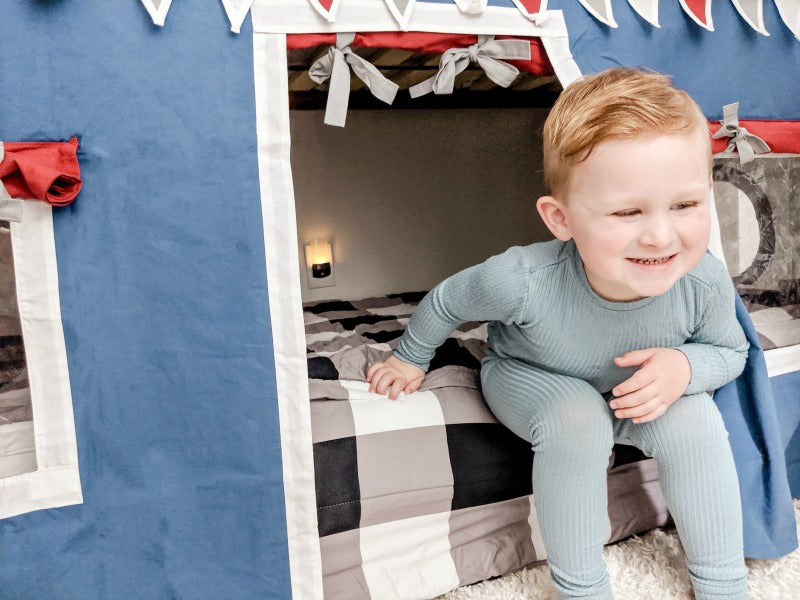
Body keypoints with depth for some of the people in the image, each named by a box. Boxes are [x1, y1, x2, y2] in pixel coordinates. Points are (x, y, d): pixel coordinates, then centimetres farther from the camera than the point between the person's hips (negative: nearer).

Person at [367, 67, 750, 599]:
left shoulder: (705, 283, -29)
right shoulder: (522, 281, -39)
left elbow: (731, 351, -6)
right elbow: (446, 301, -16)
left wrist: (685, 366, -30)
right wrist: (411, 359, 1)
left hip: (636, 391, 3)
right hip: (528, 378, -3)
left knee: (694, 418, -22)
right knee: (576, 420, -32)